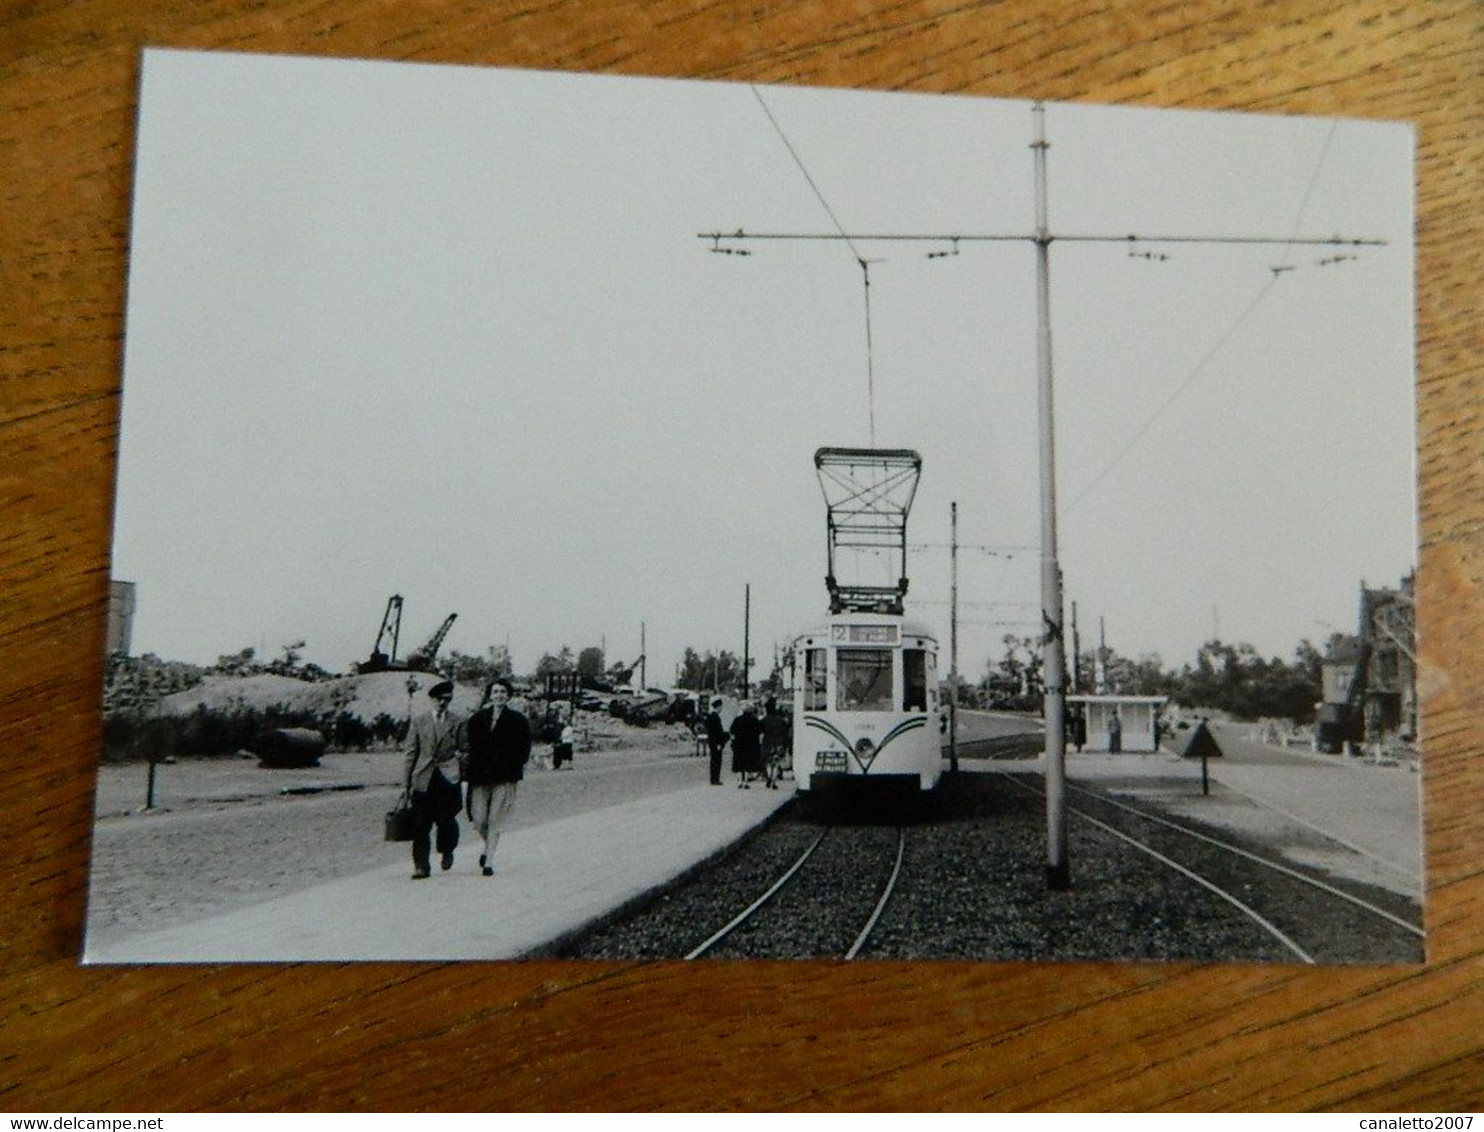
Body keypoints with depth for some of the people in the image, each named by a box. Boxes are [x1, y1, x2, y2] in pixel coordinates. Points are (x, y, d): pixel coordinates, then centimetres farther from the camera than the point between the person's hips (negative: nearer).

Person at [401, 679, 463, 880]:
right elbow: (409, 752, 10)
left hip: (448, 779, -1)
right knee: (420, 825, -2)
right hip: (423, 779, 1)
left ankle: (446, 852, 22)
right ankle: (421, 865, 6)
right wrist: (406, 782, 6)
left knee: (445, 820, -7)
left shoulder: (457, 723, 8)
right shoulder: (419, 722, 11)